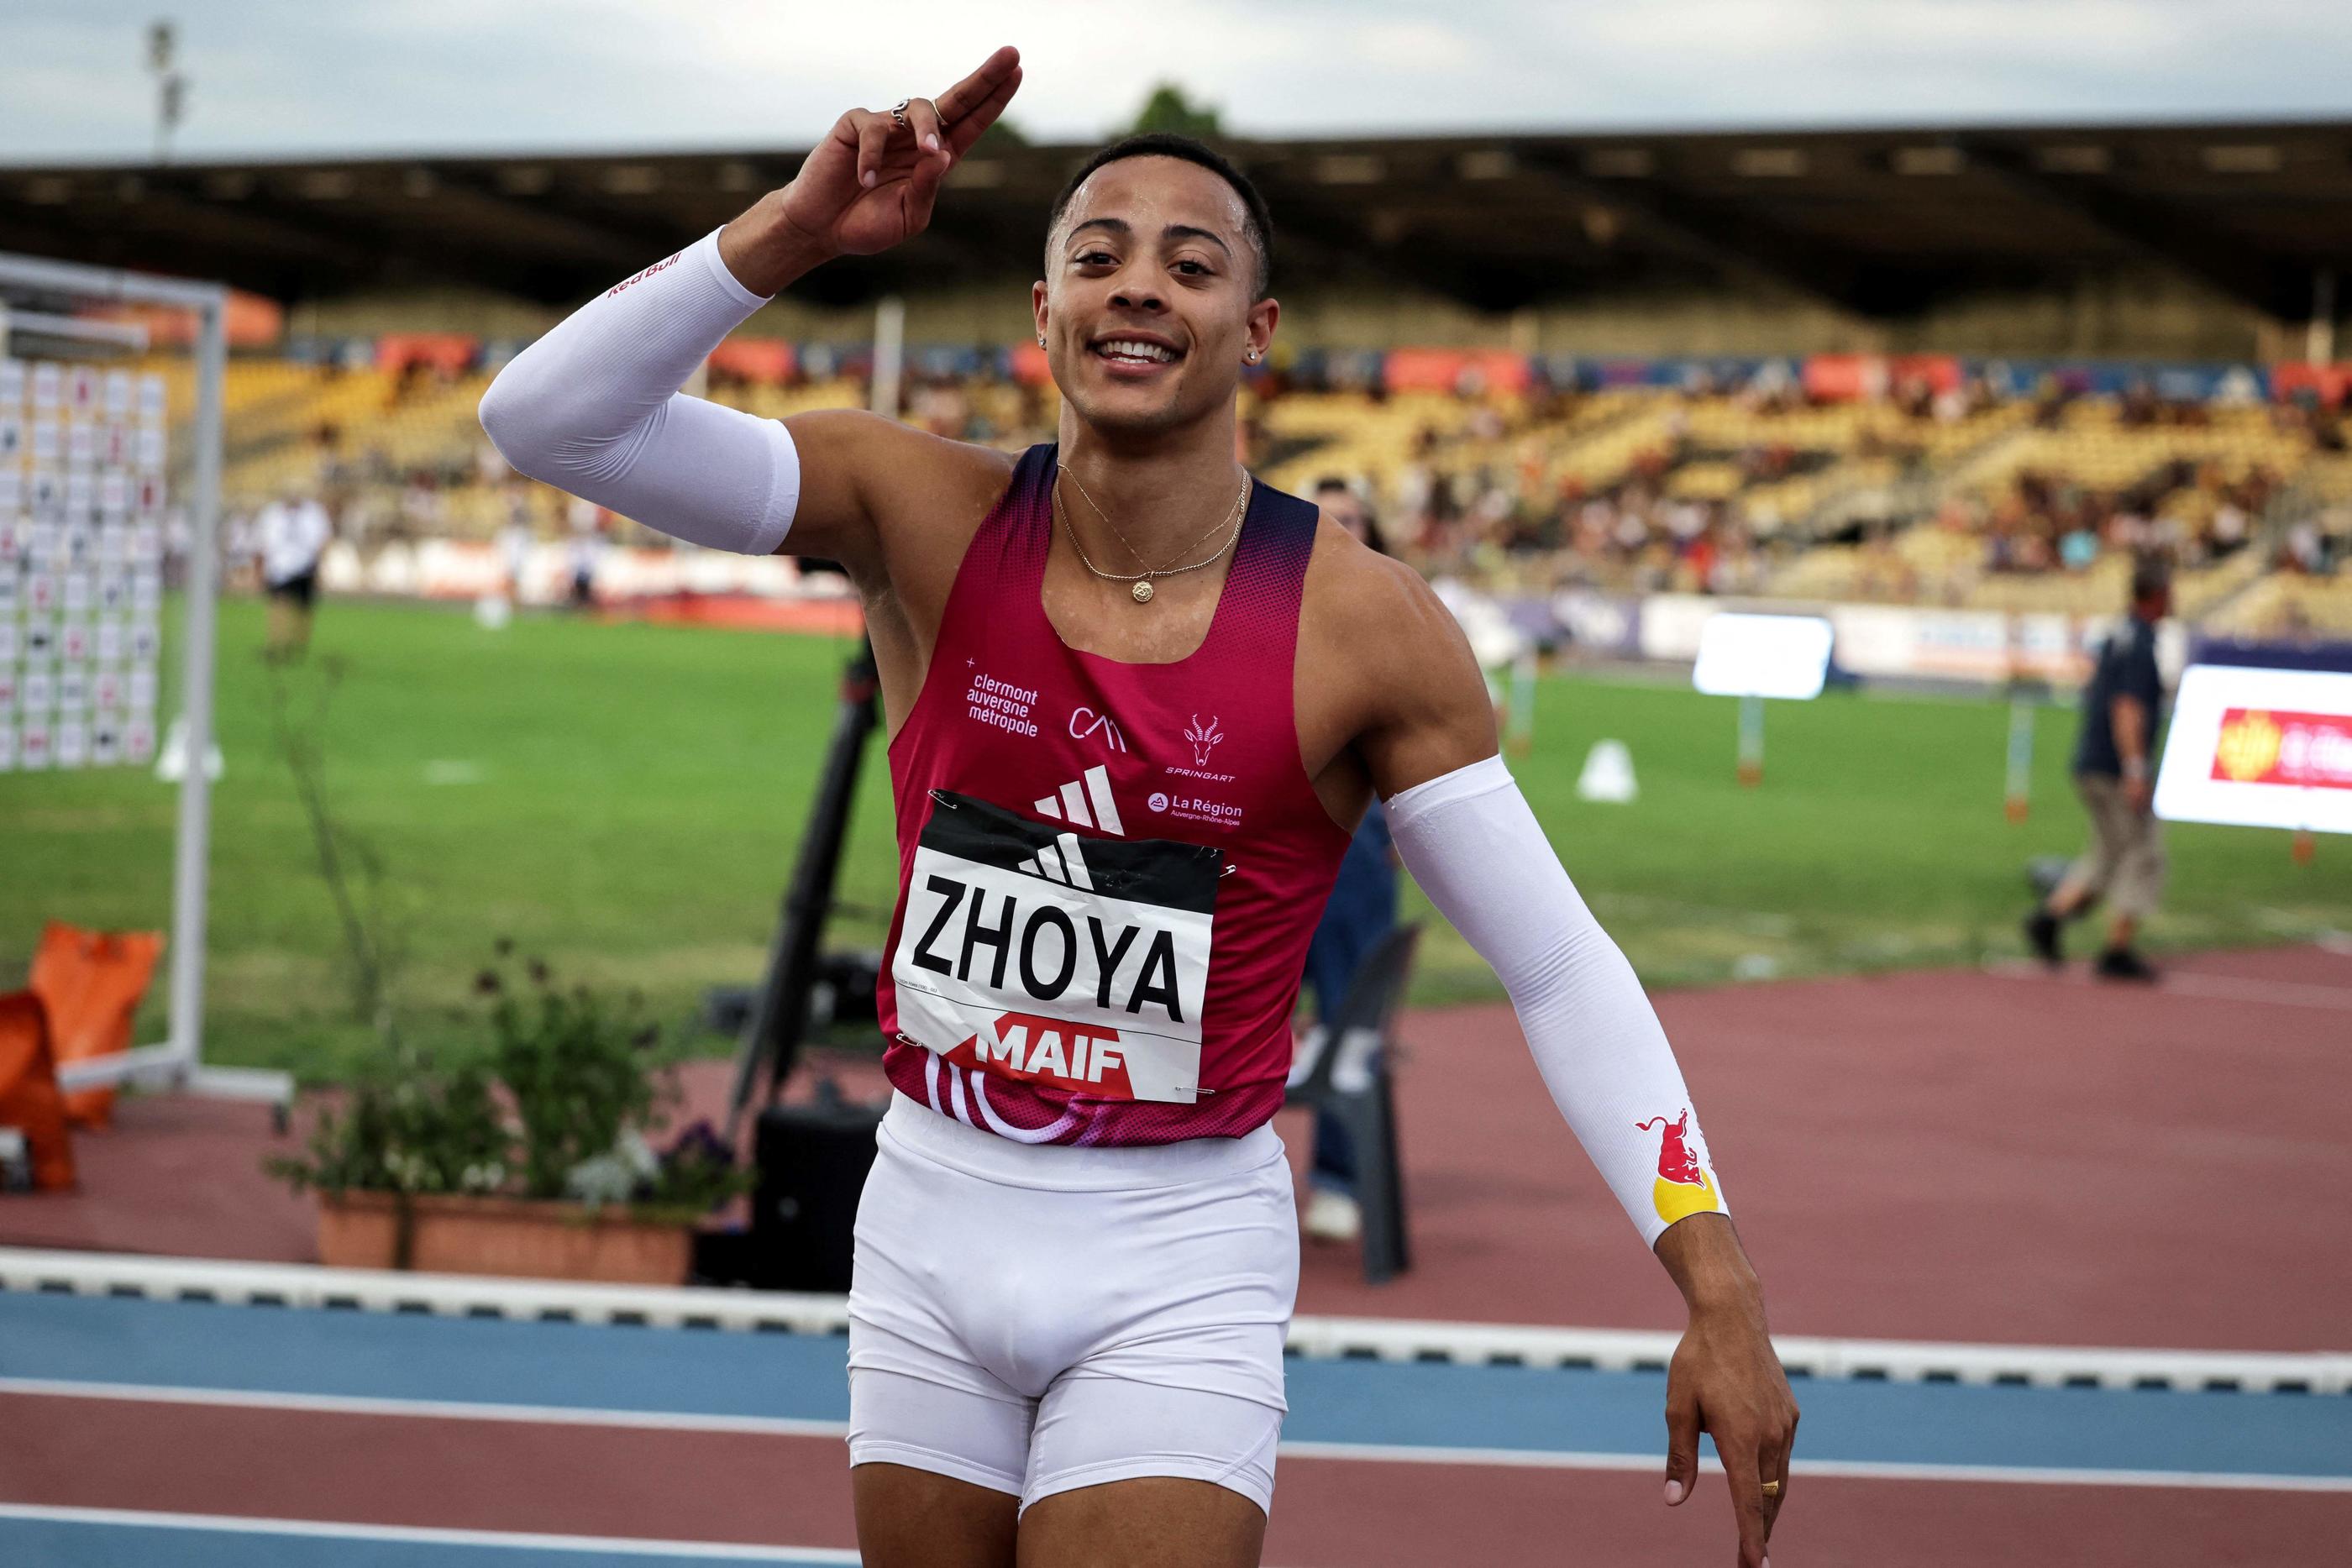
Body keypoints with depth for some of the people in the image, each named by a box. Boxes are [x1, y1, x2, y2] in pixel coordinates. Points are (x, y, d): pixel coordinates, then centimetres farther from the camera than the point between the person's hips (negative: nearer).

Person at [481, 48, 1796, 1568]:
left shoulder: (1363, 626, -13)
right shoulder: (925, 517, -8)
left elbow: (1563, 971, -9)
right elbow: (544, 417, -14)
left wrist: (1720, 1290, -17)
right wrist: (793, 232, -28)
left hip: (1179, 1264, -3)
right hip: (931, 1216, 3)